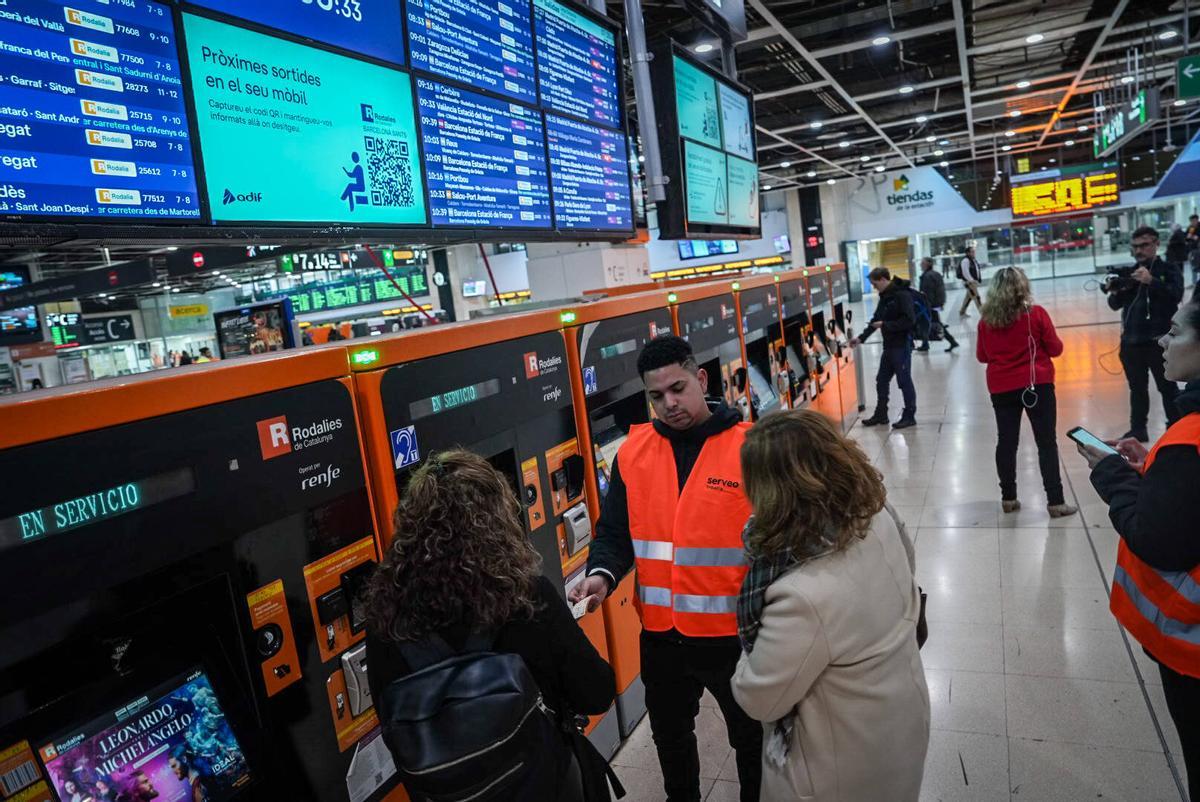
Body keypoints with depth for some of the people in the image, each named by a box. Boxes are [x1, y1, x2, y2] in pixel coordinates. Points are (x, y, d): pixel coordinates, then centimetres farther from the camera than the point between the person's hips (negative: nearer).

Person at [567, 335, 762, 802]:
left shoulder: (748, 446, -13)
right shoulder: (633, 451, -2)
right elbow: (614, 531, 3)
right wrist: (603, 575, -16)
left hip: (736, 632, -3)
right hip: (661, 634, 4)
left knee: (751, 736, 21)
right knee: (669, 734, 27)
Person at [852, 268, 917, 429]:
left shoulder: (902, 295, -16)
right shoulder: (884, 297, 12)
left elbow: (909, 320, -23)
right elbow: (876, 319, 17)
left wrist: (885, 325, -19)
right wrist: (861, 338, 10)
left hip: (902, 346, -9)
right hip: (889, 346, 9)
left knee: (904, 381, 1)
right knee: (881, 380, 14)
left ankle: (909, 416, 12)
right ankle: (881, 414, 25)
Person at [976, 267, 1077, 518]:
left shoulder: (986, 320, -2)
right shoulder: (1036, 314, -9)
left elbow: (982, 356, 8)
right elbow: (1055, 349, -2)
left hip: (1001, 388, 3)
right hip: (1037, 384, -2)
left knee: (1006, 442, 10)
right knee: (1047, 443, 4)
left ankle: (1008, 498, 18)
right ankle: (1055, 502, 5)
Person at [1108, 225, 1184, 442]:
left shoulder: (1169, 269, -1)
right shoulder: (1130, 273, 11)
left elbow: (1176, 295, -17)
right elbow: (1115, 305, 10)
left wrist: (1151, 281, -30)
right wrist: (1114, 293, -12)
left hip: (1159, 341, -4)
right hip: (1131, 341, 5)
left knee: (1168, 388, 4)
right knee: (1137, 389, 14)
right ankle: (1138, 430, 23)